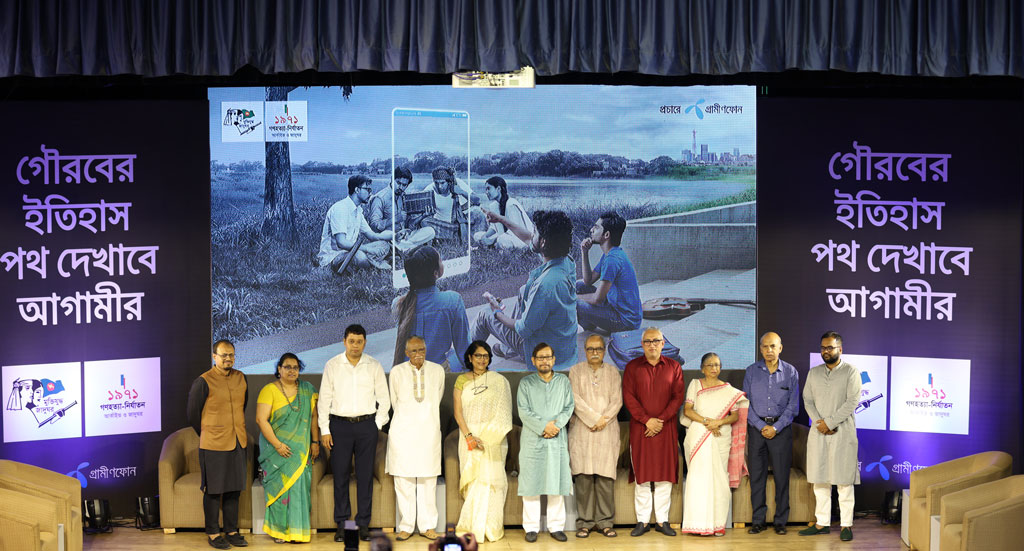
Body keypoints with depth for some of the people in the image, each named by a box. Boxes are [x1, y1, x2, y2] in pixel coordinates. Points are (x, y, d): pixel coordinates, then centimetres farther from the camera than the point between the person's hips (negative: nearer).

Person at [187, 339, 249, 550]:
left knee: (234, 489, 12)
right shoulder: (203, 382, -11)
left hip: (238, 443, 5)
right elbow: (193, 414, -3)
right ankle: (212, 534, 12)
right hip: (213, 445, -5)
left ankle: (231, 531, 22)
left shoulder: (241, 378, 7)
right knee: (213, 490, 3)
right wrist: (207, 435, 7)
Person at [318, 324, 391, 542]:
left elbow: (384, 399, 9)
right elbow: (324, 399, 3)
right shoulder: (332, 366, 2)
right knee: (340, 475, 1)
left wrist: (377, 425, 3)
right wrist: (324, 430, -1)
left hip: (366, 425, 0)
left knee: (365, 476, 2)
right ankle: (341, 524, 10)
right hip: (340, 425, 0)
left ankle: (364, 524, 9)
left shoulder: (374, 366, 4)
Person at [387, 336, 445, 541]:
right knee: (404, 481, -1)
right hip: (403, 432, -1)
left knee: (428, 481, 0)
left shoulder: (437, 371, 4)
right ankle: (406, 527, 7)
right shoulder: (397, 372, 1)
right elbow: (394, 401, 13)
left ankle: (427, 526, 8)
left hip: (429, 431, 1)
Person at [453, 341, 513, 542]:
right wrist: (469, 436, -11)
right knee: (473, 479, -3)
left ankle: (490, 527, 3)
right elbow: (457, 412, 1)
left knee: (490, 479, -5)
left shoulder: (499, 381, 6)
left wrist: (489, 437, -9)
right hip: (469, 435, 1)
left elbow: (503, 412, 2)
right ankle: (474, 527, 3)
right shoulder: (462, 380, 7)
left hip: (494, 438, -1)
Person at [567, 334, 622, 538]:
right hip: (581, 431, -1)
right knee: (583, 476, -5)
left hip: (607, 430, 1)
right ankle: (585, 522, -1)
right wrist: (593, 418, -10)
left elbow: (617, 400, 4)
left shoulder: (613, 372, 12)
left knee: (605, 476, -3)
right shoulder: (575, 371, 8)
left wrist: (603, 419, -10)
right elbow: (575, 399, -2)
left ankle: (605, 521, 2)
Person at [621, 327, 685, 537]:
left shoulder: (673, 367, 7)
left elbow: (678, 396, 1)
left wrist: (661, 420, -10)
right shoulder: (632, 367, 5)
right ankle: (642, 521, 5)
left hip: (666, 428, 1)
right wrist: (647, 420, -11)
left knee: (664, 474, 1)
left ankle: (662, 520, 8)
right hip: (639, 428, 0)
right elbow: (628, 397, -1)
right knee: (641, 474, 1)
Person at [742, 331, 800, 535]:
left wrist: (776, 427, -9)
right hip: (756, 428, 1)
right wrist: (761, 426, -7)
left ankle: (780, 521, 7)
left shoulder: (790, 372, 2)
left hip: (781, 428, -1)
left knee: (782, 476, 0)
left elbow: (793, 405, 0)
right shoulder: (752, 371, 4)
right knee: (756, 475, 1)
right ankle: (758, 520, 8)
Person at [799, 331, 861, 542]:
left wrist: (830, 422, -13)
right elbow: (808, 400, 9)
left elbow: (852, 402, -9)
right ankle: (822, 523, 11)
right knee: (819, 479, 5)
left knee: (844, 480, -3)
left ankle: (846, 525, 1)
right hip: (818, 432, 4)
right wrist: (818, 422, -8)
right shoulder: (813, 373, 14)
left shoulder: (851, 372, 0)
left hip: (842, 432, -4)